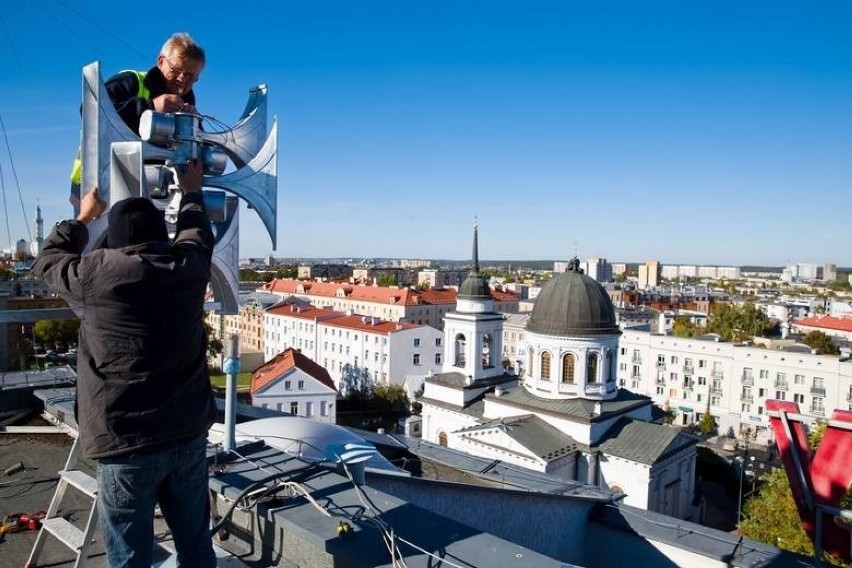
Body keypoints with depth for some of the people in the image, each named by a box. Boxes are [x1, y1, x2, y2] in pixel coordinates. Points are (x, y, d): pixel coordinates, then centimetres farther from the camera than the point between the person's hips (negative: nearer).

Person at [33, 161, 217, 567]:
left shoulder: (96, 275, -9)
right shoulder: (189, 266, -2)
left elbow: (48, 260, 14)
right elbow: (198, 233, 22)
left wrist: (83, 218, 28)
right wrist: (191, 192, 39)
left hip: (128, 442, -3)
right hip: (189, 433, 4)